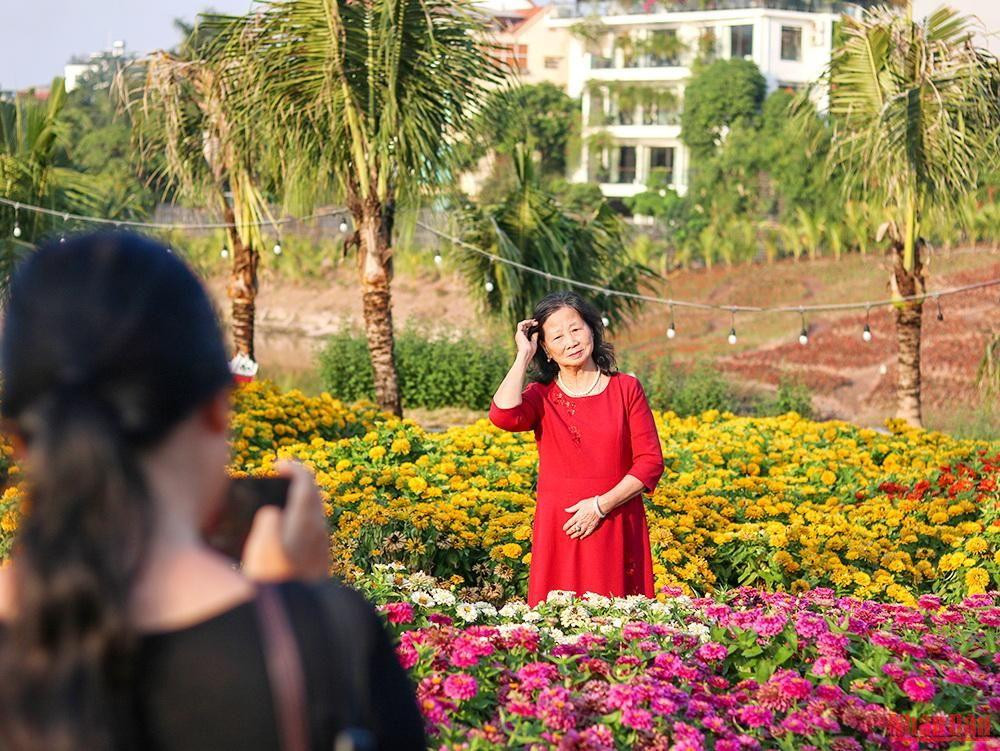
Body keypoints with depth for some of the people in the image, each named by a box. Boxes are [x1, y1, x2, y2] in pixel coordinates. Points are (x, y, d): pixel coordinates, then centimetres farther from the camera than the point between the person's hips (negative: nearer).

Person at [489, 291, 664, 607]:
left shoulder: (626, 388, 4)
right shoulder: (540, 396, 4)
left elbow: (650, 462, 0)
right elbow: (503, 415, -19)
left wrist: (601, 504, -11)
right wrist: (523, 355, -8)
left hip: (618, 529, 0)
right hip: (559, 532, 0)